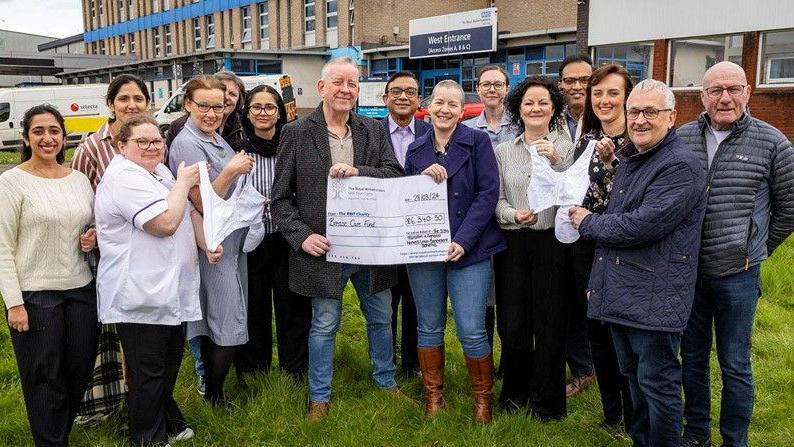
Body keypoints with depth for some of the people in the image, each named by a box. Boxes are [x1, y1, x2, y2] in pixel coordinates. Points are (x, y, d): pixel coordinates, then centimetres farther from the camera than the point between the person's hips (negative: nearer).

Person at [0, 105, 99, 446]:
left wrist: (93, 240, -3)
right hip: (34, 295, -5)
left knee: (80, 372, 13)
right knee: (45, 379, 6)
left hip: (82, 290, 5)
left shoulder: (79, 179, 8)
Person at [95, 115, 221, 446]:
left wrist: (209, 244, 1)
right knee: (148, 372, 4)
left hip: (171, 292, 10)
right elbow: (166, 222, -25)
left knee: (170, 362, 22)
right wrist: (183, 183, -13)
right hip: (140, 296, -9)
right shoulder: (124, 177, -17)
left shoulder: (159, 171, 14)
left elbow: (190, 212, 17)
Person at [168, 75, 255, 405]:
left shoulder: (215, 137, 11)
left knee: (215, 323, 18)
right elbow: (202, 204, -20)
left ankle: (210, 383, 31)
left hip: (232, 242, 9)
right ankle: (214, 397, 14)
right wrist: (231, 171, -27)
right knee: (228, 326, -2)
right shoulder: (187, 145, -17)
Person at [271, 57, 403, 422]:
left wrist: (359, 172, -22)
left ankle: (385, 381, 40)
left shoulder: (374, 131, 5)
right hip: (324, 248, -3)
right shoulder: (296, 133, -3)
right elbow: (281, 197, -3)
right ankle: (319, 398, 28)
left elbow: (396, 175, -6)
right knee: (324, 326, 9)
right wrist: (302, 236, -14)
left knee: (381, 319, 18)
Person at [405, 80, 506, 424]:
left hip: (468, 250, -3)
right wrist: (422, 177, -10)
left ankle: (483, 398, 17)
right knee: (429, 327, 10)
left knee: (471, 332, -4)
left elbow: (488, 194, -8)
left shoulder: (477, 142, -1)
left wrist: (462, 240, -16)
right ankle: (433, 396, 26)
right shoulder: (416, 149, 11)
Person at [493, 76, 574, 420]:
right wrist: (513, 215, -15)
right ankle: (515, 393, 27)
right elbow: (496, 199, 5)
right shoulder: (502, 151, 8)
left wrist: (556, 162, -19)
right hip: (512, 244, 2)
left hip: (552, 242, -2)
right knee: (512, 323, 6)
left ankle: (546, 401, 21)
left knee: (549, 323, 4)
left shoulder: (566, 148, 2)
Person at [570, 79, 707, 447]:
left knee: (657, 385, 2)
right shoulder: (630, 159, 14)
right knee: (634, 376, 21)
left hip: (654, 298, -9)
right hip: (620, 292, 9)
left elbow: (642, 225, -24)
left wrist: (587, 223, -10)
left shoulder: (680, 166, -17)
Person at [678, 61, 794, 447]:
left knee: (735, 365, 9)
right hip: (687, 271, 3)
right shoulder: (681, 138, 1)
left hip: (738, 275, -3)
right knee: (692, 358, 15)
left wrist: (758, 248, 5)